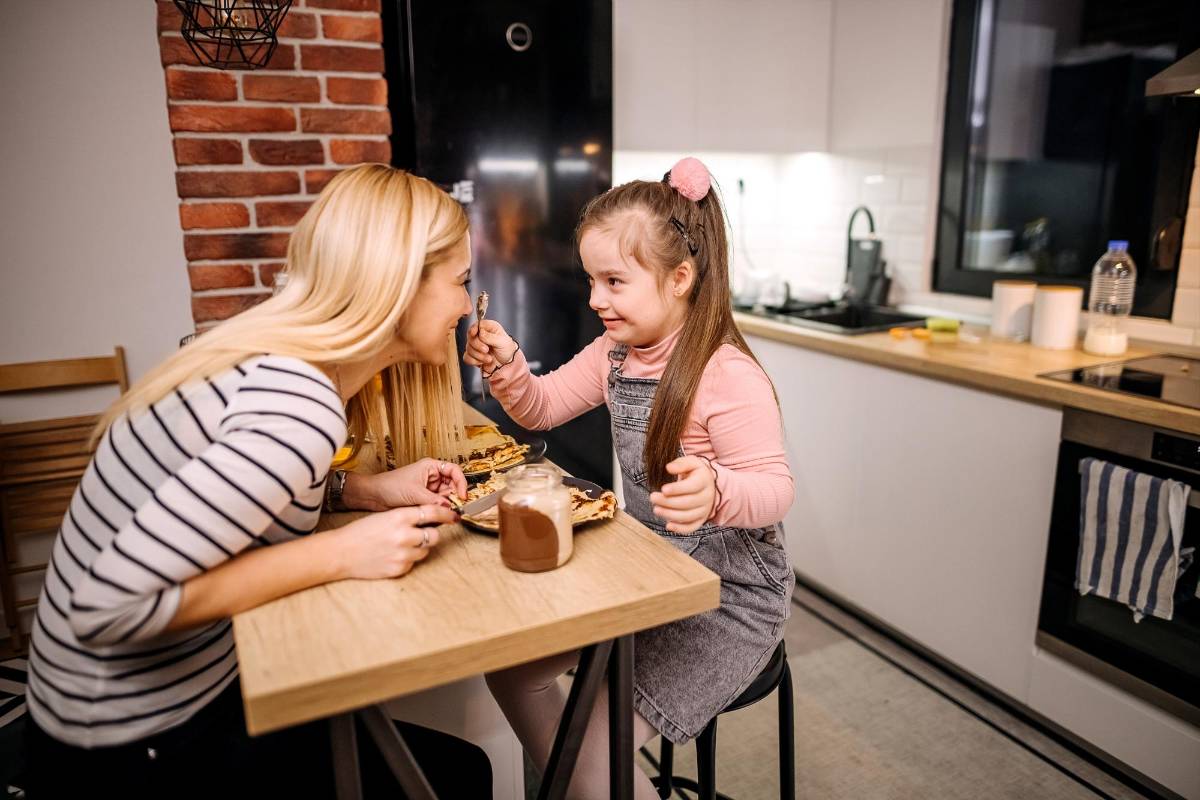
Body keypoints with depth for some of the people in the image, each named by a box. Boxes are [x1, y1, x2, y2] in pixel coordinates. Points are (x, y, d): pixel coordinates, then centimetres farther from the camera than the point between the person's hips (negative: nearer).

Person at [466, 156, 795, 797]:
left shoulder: (730, 377, -24)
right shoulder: (616, 353, 1)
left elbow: (773, 487, -23)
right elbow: (543, 407, 9)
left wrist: (715, 492, -45)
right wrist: (507, 367, -12)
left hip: (728, 596, -8)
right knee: (508, 662, 8)